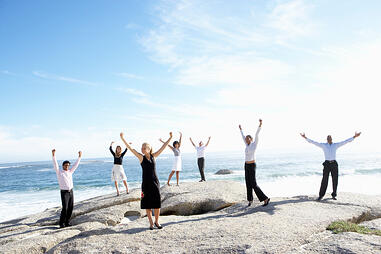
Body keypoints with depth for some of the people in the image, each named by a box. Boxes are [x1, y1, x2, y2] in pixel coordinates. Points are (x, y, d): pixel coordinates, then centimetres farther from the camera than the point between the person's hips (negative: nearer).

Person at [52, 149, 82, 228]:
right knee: (65, 208, -10)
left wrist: (79, 157, 11)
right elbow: (55, 164, -14)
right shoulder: (59, 172, -2)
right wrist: (53, 155, -27)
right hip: (64, 193, -5)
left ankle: (67, 222, 16)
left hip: (71, 192, 5)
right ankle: (62, 223, 3)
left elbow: (75, 165, 15)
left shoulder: (70, 172, 11)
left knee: (70, 208, 5)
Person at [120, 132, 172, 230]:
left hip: (155, 182, 2)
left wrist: (170, 138, 4)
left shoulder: (153, 156, 4)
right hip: (146, 183, -2)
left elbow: (163, 147, 5)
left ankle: (156, 221, 22)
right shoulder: (141, 157, -2)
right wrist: (123, 139, -17)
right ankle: (151, 223, 18)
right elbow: (131, 149, -10)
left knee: (157, 204, 4)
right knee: (147, 205, 4)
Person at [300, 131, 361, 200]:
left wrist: (354, 136, 4)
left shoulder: (336, 145, 10)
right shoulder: (323, 145, 5)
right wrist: (305, 137, -10)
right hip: (327, 164, -2)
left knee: (335, 180, 4)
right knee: (324, 180, -4)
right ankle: (321, 196, 3)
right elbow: (313, 142, -2)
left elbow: (346, 141, 9)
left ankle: (334, 195, 19)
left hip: (334, 164, 2)